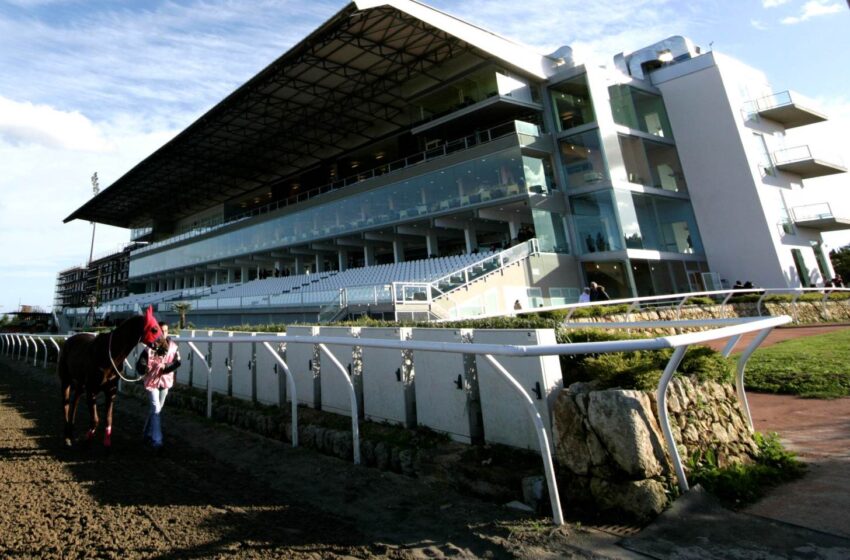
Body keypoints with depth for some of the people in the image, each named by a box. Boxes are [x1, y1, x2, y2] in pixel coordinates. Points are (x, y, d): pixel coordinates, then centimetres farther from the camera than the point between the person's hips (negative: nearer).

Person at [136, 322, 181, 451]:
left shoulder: (172, 346, -5)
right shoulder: (150, 348, -14)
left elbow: (177, 362, -6)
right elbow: (139, 365, -15)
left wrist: (166, 367, -24)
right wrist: (145, 368, -36)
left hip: (165, 381, 4)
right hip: (152, 381, -4)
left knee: (156, 410, 18)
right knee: (156, 410, -9)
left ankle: (148, 434, 38)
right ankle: (157, 440, -3)